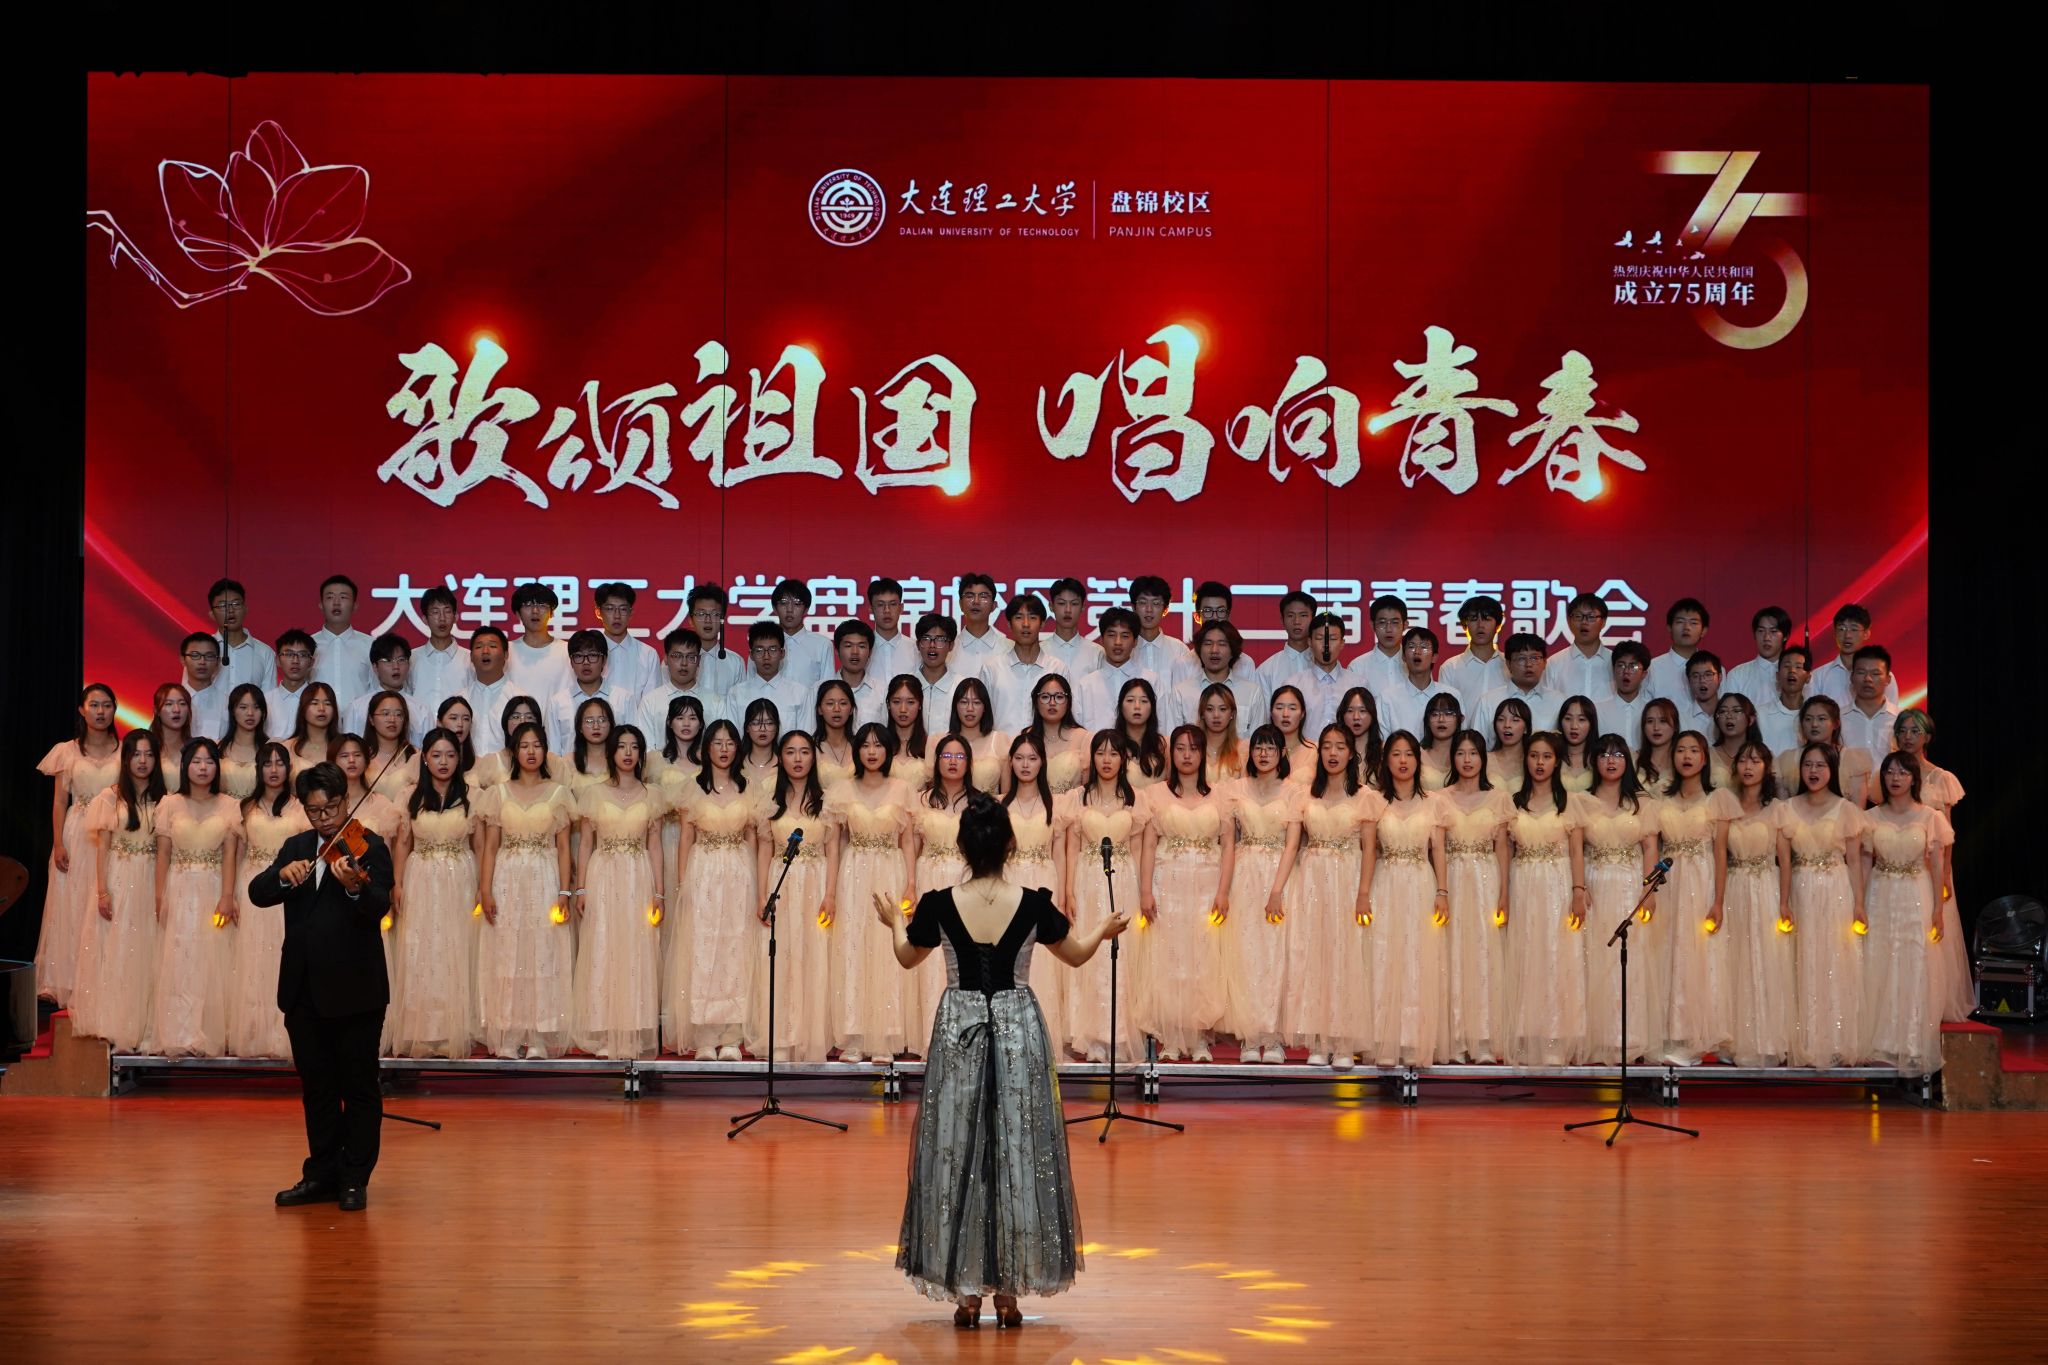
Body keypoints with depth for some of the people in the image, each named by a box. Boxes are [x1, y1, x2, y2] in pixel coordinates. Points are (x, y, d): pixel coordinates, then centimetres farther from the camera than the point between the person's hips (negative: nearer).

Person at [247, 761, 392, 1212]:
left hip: (354, 989, -5)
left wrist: (354, 887, -41)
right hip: (303, 989, 5)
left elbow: (378, 907, -20)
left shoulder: (369, 848, -4)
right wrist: (284, 874, -20)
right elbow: (257, 895, 1)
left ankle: (355, 1179, 10)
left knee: (359, 1086, 3)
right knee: (316, 1086, 13)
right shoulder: (296, 848, 12)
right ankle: (322, 1174, 22)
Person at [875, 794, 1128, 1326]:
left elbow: (908, 957, 11)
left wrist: (894, 922, 32)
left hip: (958, 1031, 0)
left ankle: (967, 1291, 9)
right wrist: (1106, 929, 30)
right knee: (1018, 1151, 8)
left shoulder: (938, 905, -9)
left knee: (957, 1152, 7)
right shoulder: (1033, 905, -8)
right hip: (1018, 1028, 0)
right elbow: (1077, 954, 9)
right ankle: (1009, 1291, 10)